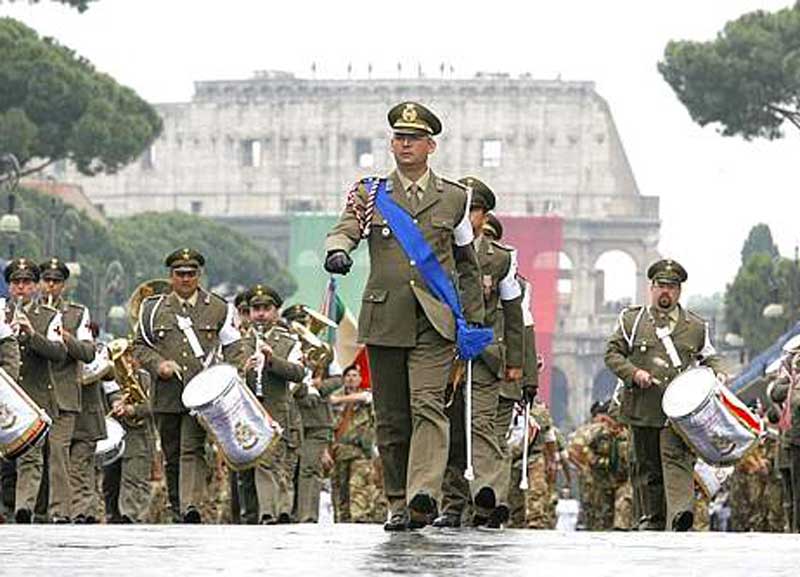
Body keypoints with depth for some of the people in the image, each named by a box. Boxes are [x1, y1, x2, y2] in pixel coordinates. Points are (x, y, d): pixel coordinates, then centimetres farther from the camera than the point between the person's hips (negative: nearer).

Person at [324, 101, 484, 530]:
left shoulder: (453, 198, 12)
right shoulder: (371, 194, 11)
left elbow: (467, 263, 20)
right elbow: (345, 229, -6)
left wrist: (473, 319, 17)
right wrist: (337, 252, -30)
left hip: (434, 320, -1)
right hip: (385, 319, 2)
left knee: (427, 405, -18)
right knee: (390, 417, 4)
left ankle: (424, 497, -31)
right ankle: (398, 504, 13)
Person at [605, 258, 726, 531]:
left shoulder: (696, 327, 13)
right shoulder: (632, 320, 10)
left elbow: (709, 357, 24)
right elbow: (612, 353, 9)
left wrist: (717, 373, 1)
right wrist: (633, 373, -9)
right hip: (643, 408, 1)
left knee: (676, 458, -19)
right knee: (648, 467, 7)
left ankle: (679, 515, -33)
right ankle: (653, 520, 18)